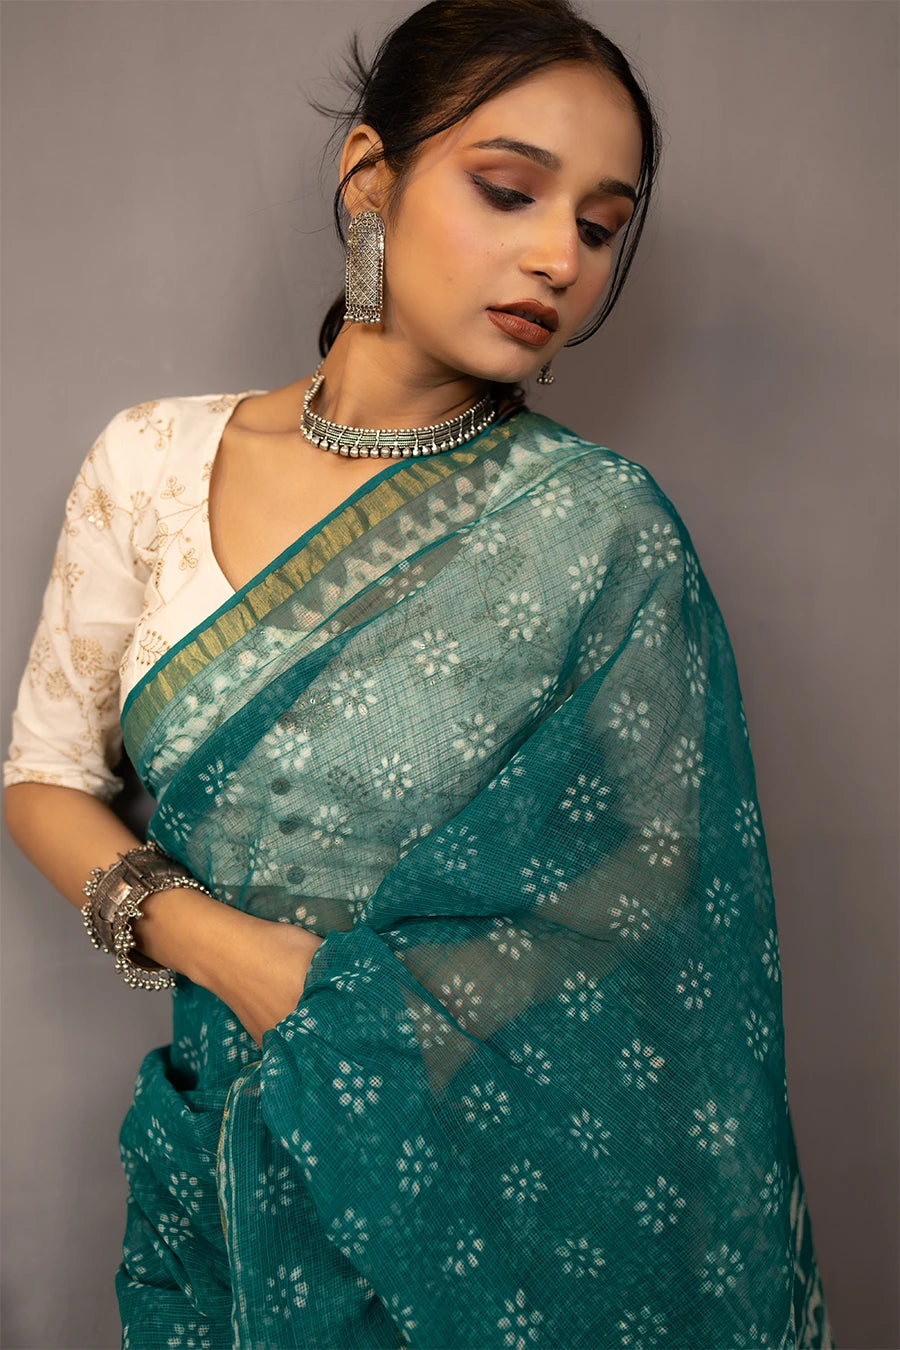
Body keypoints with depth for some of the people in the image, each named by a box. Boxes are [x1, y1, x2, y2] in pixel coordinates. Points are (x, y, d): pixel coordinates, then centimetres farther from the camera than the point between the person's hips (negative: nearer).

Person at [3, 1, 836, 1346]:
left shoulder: (602, 534, -15)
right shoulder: (155, 461, -6)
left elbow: (645, 940, -11)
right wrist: (212, 941, -15)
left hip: (480, 1173, -2)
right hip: (219, 1144, 3)